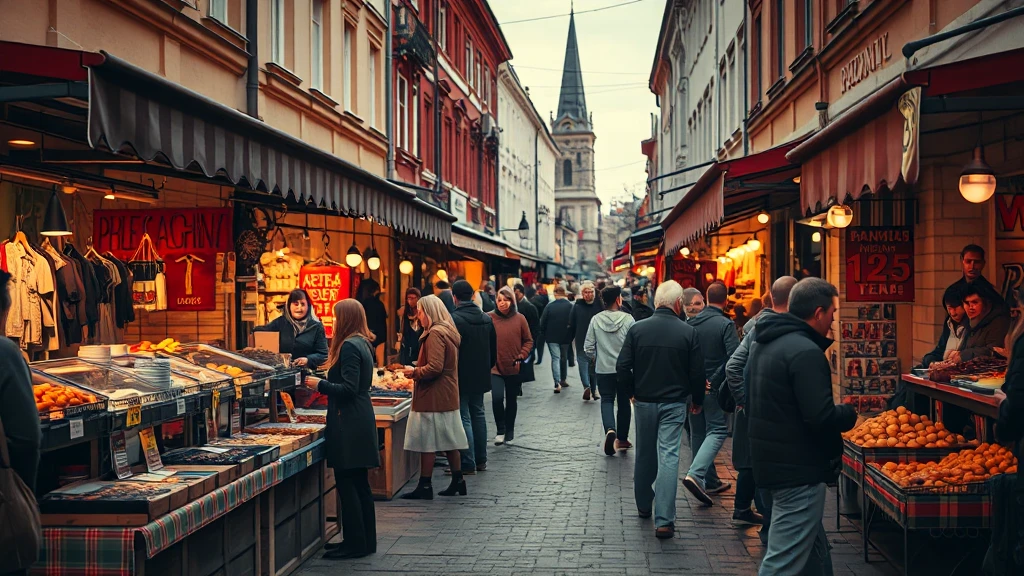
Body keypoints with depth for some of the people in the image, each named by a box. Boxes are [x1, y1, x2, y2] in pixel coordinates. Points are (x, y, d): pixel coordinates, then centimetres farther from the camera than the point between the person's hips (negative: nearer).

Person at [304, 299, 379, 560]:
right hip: (360, 422, 10)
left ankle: (355, 544, 1)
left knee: (347, 485, -4)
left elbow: (349, 389, -21)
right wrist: (327, 384, 17)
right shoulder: (362, 344, 14)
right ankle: (366, 540, 21)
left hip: (349, 424, -10)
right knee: (360, 484, 14)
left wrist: (321, 385, -9)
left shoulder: (349, 346, -16)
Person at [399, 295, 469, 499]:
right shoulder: (449, 332, 15)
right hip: (447, 396, 10)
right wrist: (418, 371, 17)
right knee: (448, 440, 15)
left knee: (427, 443, -4)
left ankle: (425, 486, 1)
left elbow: (435, 368, -22)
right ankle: (458, 481, 21)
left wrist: (414, 372, -8)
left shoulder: (435, 334, -16)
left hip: (433, 397, -10)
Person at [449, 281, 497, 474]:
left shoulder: (454, 319, -17)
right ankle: (481, 460, 22)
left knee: (463, 418, -2)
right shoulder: (487, 319, 5)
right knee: (478, 415, 16)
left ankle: (467, 464, -2)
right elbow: (494, 350, 11)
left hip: (461, 377, -7)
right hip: (481, 376, 7)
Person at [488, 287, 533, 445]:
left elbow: (528, 341, 5)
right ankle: (500, 430, 2)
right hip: (495, 368, -2)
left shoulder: (520, 319, -2)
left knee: (511, 401, 13)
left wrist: (521, 356, -7)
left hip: (514, 369, 2)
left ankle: (509, 432, 31)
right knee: (497, 397, -18)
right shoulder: (489, 318, -5)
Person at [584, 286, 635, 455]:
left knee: (607, 401, 7)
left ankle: (610, 430, -19)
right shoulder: (628, 319, -12)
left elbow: (588, 348, -3)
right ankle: (622, 438, 22)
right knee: (624, 403, 14)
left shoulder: (596, 320, -6)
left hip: (603, 370, 1)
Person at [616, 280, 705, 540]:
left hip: (644, 401, 2)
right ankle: (664, 520, -8)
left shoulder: (637, 329, -6)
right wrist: (697, 400, 11)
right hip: (674, 403, -2)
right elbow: (697, 372, -4)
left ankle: (644, 506, 35)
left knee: (644, 455, 18)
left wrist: (631, 392, 10)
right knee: (669, 457, -3)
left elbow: (622, 367, -6)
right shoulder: (688, 332, -9)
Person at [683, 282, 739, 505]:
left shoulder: (691, 323, 3)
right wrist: (714, 381, -14)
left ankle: (710, 481, 23)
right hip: (713, 387, -5)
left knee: (698, 433, 15)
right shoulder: (726, 324, -11)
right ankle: (695, 474, -19)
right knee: (717, 430, 0)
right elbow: (734, 357, -20)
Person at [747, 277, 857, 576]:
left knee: (815, 549, 23)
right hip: (799, 470, -10)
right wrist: (849, 414, -6)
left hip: (770, 460, 10)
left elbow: (751, 405, 19)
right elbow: (822, 418, -25)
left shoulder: (762, 343, 10)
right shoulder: (805, 352, -21)